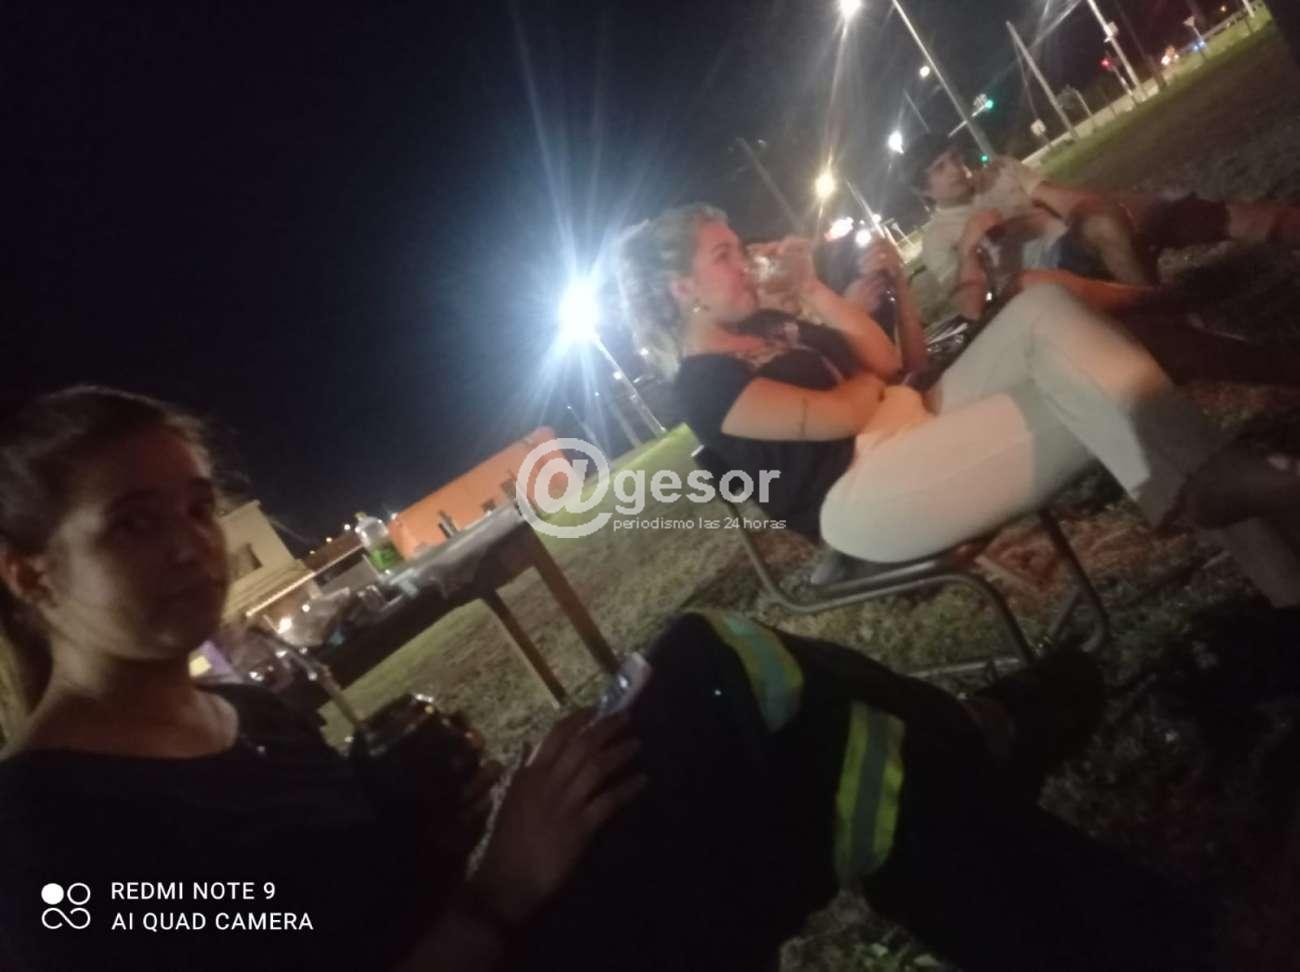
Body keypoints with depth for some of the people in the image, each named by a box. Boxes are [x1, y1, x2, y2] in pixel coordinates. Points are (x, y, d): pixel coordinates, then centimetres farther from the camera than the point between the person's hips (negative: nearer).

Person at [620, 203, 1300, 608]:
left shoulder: (769, 335, 22)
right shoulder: (703, 382, -8)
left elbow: (887, 362, 19)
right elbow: (838, 415, -17)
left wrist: (812, 290, 13)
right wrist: (868, 381, 5)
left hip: (923, 427, 9)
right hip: (863, 496, -9)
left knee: (1040, 308, -13)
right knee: (1091, 407, -22)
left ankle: (1216, 488, -20)